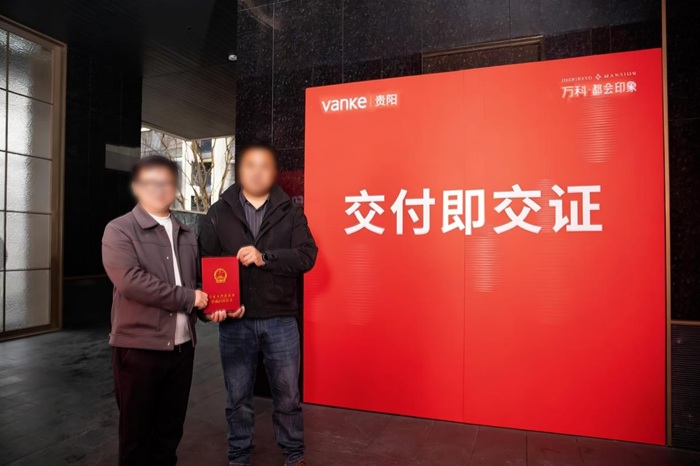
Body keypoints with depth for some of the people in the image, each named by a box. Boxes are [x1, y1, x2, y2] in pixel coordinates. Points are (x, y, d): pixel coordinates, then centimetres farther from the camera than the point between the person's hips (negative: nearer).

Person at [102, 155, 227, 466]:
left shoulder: (187, 235, 11)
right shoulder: (119, 231, -7)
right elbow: (131, 281, -21)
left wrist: (209, 305, -2)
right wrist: (187, 298, -16)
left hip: (182, 347, 5)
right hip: (138, 348, -5)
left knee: (170, 431, 18)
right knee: (136, 432, 11)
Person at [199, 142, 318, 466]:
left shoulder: (290, 212, 3)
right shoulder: (219, 213, 4)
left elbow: (307, 255, -7)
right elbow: (204, 262, 0)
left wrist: (265, 257, -20)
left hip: (280, 320, 0)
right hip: (234, 322, 1)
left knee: (287, 394, 12)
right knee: (238, 397, 15)